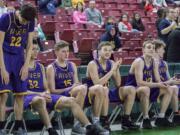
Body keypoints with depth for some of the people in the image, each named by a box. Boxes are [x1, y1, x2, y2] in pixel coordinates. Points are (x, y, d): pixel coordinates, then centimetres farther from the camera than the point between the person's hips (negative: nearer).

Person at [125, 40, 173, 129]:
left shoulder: (154, 62, 5)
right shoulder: (139, 61, -18)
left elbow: (158, 81, 6)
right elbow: (139, 82, -27)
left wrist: (163, 84, -17)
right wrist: (157, 84, -28)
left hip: (148, 88, 8)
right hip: (133, 89, -8)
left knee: (168, 90, 1)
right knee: (145, 89, -39)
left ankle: (161, 118, 5)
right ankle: (146, 119, -28)